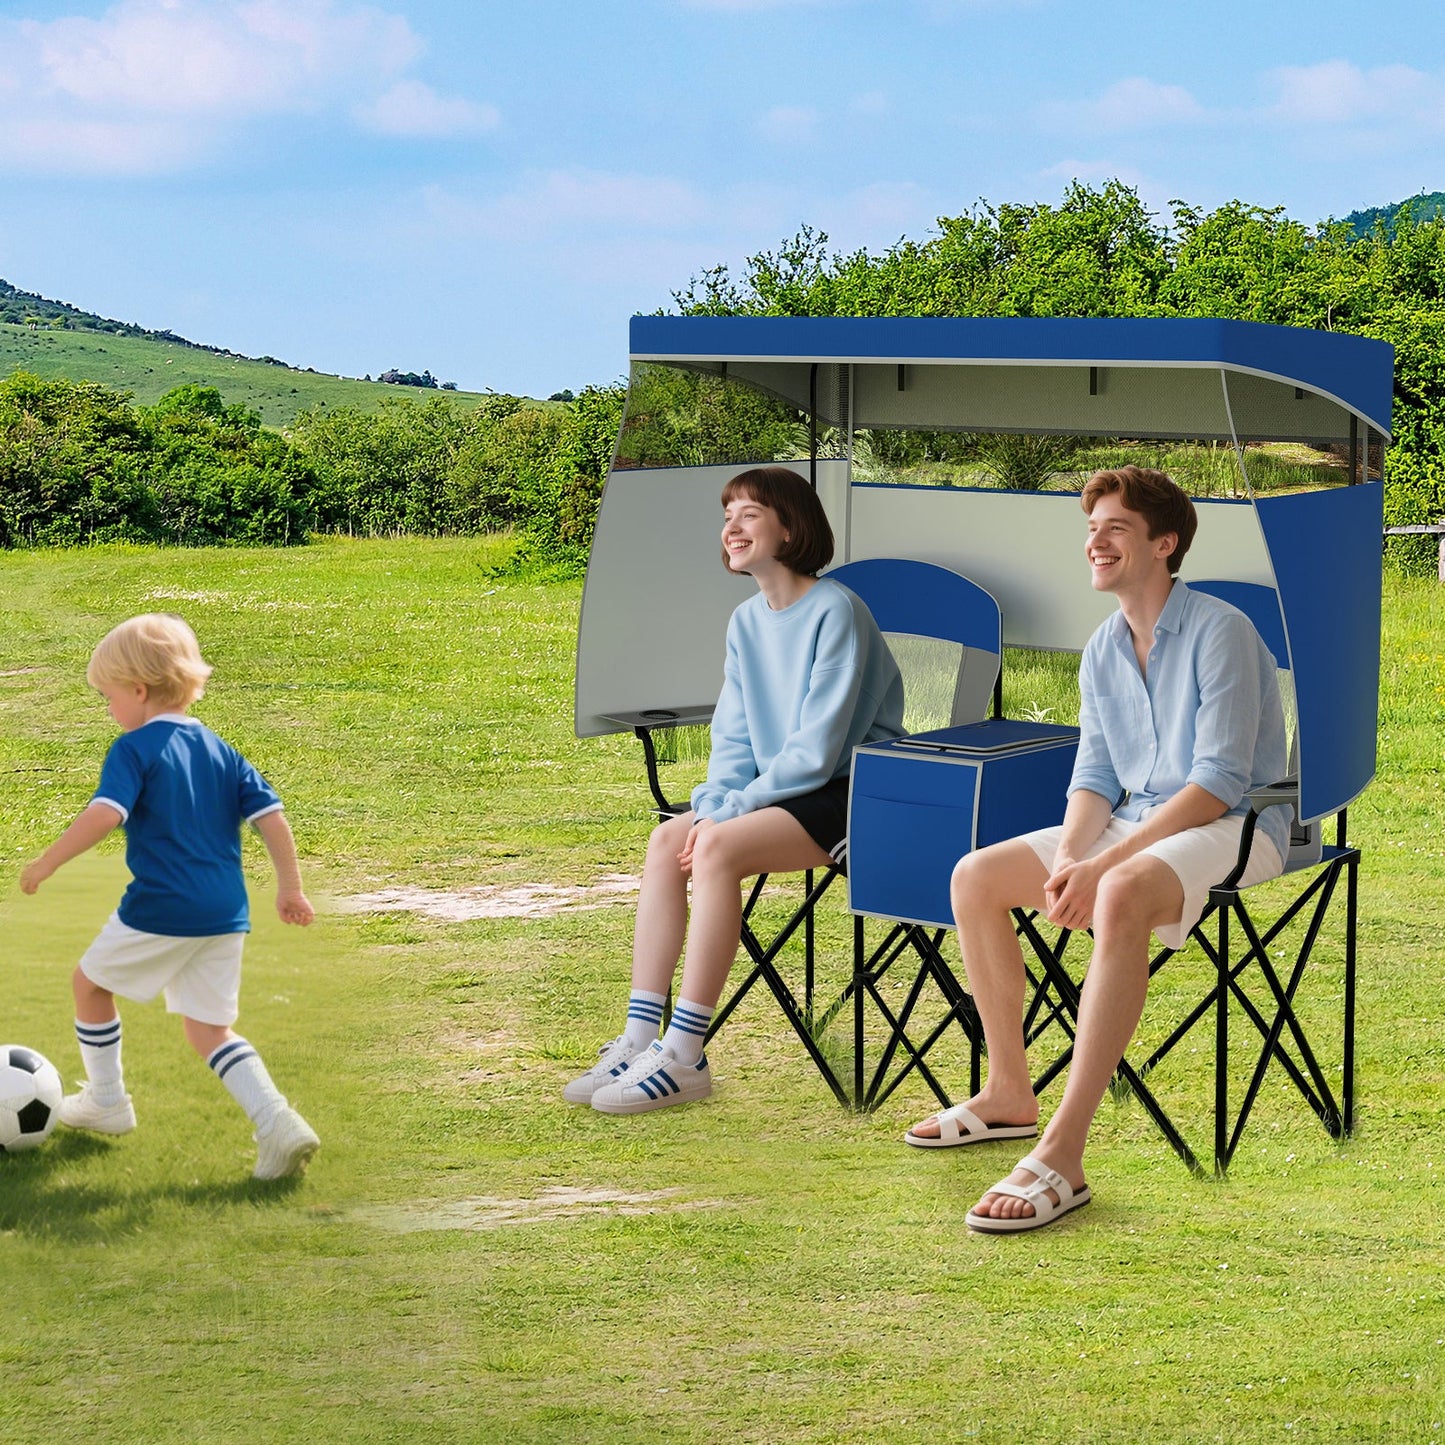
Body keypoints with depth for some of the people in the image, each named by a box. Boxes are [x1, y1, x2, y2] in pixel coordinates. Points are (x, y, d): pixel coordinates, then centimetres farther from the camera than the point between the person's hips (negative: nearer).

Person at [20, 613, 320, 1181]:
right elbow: (271, 817, 8)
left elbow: (104, 814, -22)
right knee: (211, 1031, 13)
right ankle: (277, 1124, -6)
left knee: (89, 983, 20)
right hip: (226, 914, 6)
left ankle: (106, 1101, 32)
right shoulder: (220, 750, 12)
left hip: (160, 910, -6)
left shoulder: (134, 749, -7)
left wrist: (46, 862, -14)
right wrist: (290, 887, 14)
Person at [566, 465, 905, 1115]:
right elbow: (734, 735, 10)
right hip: (777, 790, 8)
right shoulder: (747, 621, 10)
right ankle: (639, 1038, -15)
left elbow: (817, 748, -19)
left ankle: (684, 1055, -24)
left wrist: (730, 813, -19)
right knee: (668, 838, -14)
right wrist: (712, 807, -9)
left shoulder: (835, 611, -15)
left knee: (719, 849, -28)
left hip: (849, 795, -8)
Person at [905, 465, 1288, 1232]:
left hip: (1233, 829, -8)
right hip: (1132, 823, 8)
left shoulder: (1220, 633, -15)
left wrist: (1103, 864, -26)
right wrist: (1068, 857, -14)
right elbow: (1095, 777, 9)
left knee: (1122, 896, -39)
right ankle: (1009, 1094, 6)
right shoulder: (1101, 651, 9)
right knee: (975, 877, -5)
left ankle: (1062, 1154, -41)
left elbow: (1220, 782, -21)